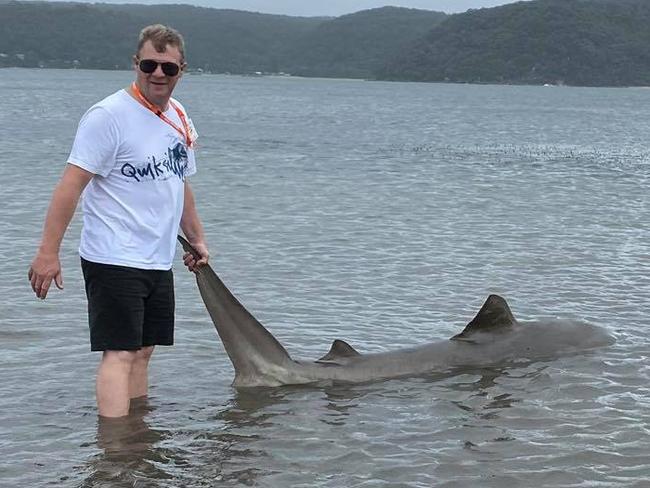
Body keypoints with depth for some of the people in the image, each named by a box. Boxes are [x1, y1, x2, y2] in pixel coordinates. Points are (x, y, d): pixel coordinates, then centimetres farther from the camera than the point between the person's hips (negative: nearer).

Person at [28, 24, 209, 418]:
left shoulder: (179, 118, 11)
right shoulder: (109, 115, -14)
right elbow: (72, 183, -18)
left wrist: (197, 238, 27)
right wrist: (48, 252, -23)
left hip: (158, 262, 8)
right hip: (115, 261, -8)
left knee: (142, 351, 13)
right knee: (120, 353, -11)